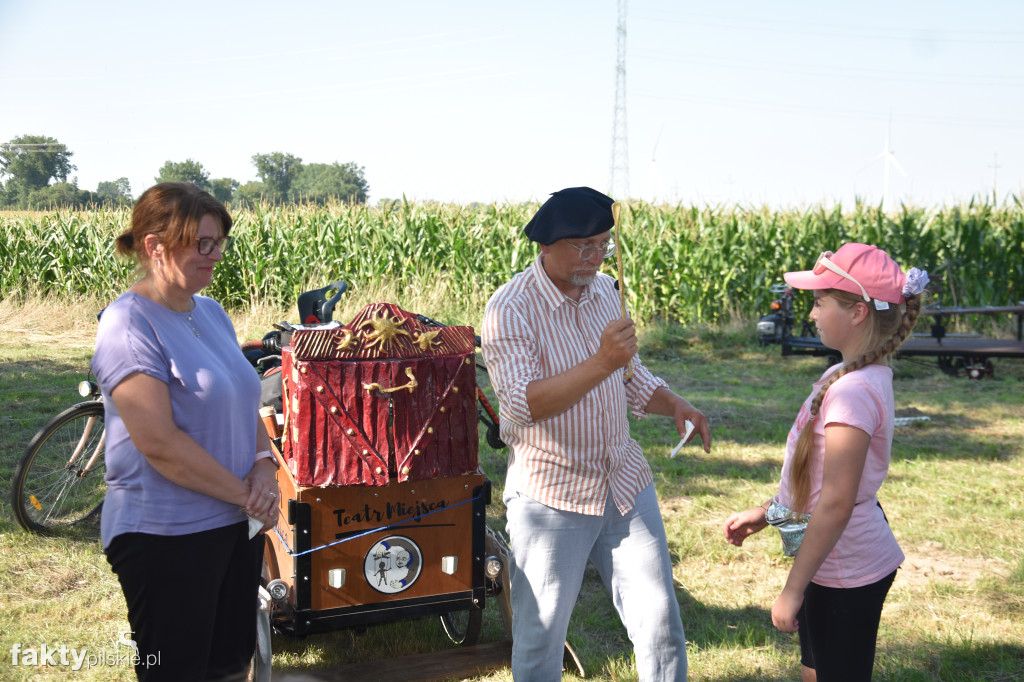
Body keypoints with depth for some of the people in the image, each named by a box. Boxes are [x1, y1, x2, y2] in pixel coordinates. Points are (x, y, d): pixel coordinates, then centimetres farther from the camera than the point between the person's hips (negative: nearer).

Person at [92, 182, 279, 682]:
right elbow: (160, 443, -23)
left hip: (234, 523, 8)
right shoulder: (129, 325, -17)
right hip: (167, 533, -8)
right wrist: (244, 494, -15)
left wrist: (263, 464, -4)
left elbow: (244, 403, 14)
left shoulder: (210, 312, 8)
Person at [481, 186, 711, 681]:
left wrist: (671, 403, -1)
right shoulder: (510, 310, -15)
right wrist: (602, 362, -34)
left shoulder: (605, 291, 6)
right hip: (550, 493, -5)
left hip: (626, 483, 6)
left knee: (662, 626, 11)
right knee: (540, 641, 9)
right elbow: (523, 404, -26)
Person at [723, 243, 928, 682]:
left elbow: (836, 503, -26)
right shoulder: (856, 375, 3)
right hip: (838, 565, 9)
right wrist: (767, 512, 17)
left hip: (844, 576, -9)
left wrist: (793, 589, -19)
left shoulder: (853, 390, -26)